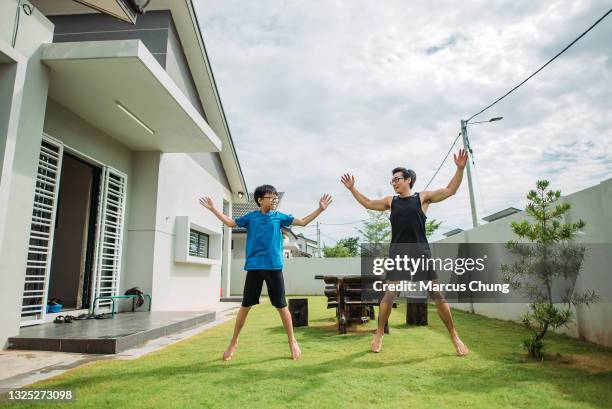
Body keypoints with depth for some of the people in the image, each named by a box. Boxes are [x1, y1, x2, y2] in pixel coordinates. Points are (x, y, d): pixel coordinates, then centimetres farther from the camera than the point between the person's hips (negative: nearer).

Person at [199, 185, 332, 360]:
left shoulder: (279, 217, 7)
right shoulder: (251, 217, 7)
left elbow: (302, 221, 7)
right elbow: (230, 223, 16)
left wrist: (320, 209, -1)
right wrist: (213, 209, 11)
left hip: (274, 266, 0)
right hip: (254, 267, 0)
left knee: (281, 306, 5)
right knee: (245, 306, 6)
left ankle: (292, 341, 20)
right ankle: (234, 342, 22)